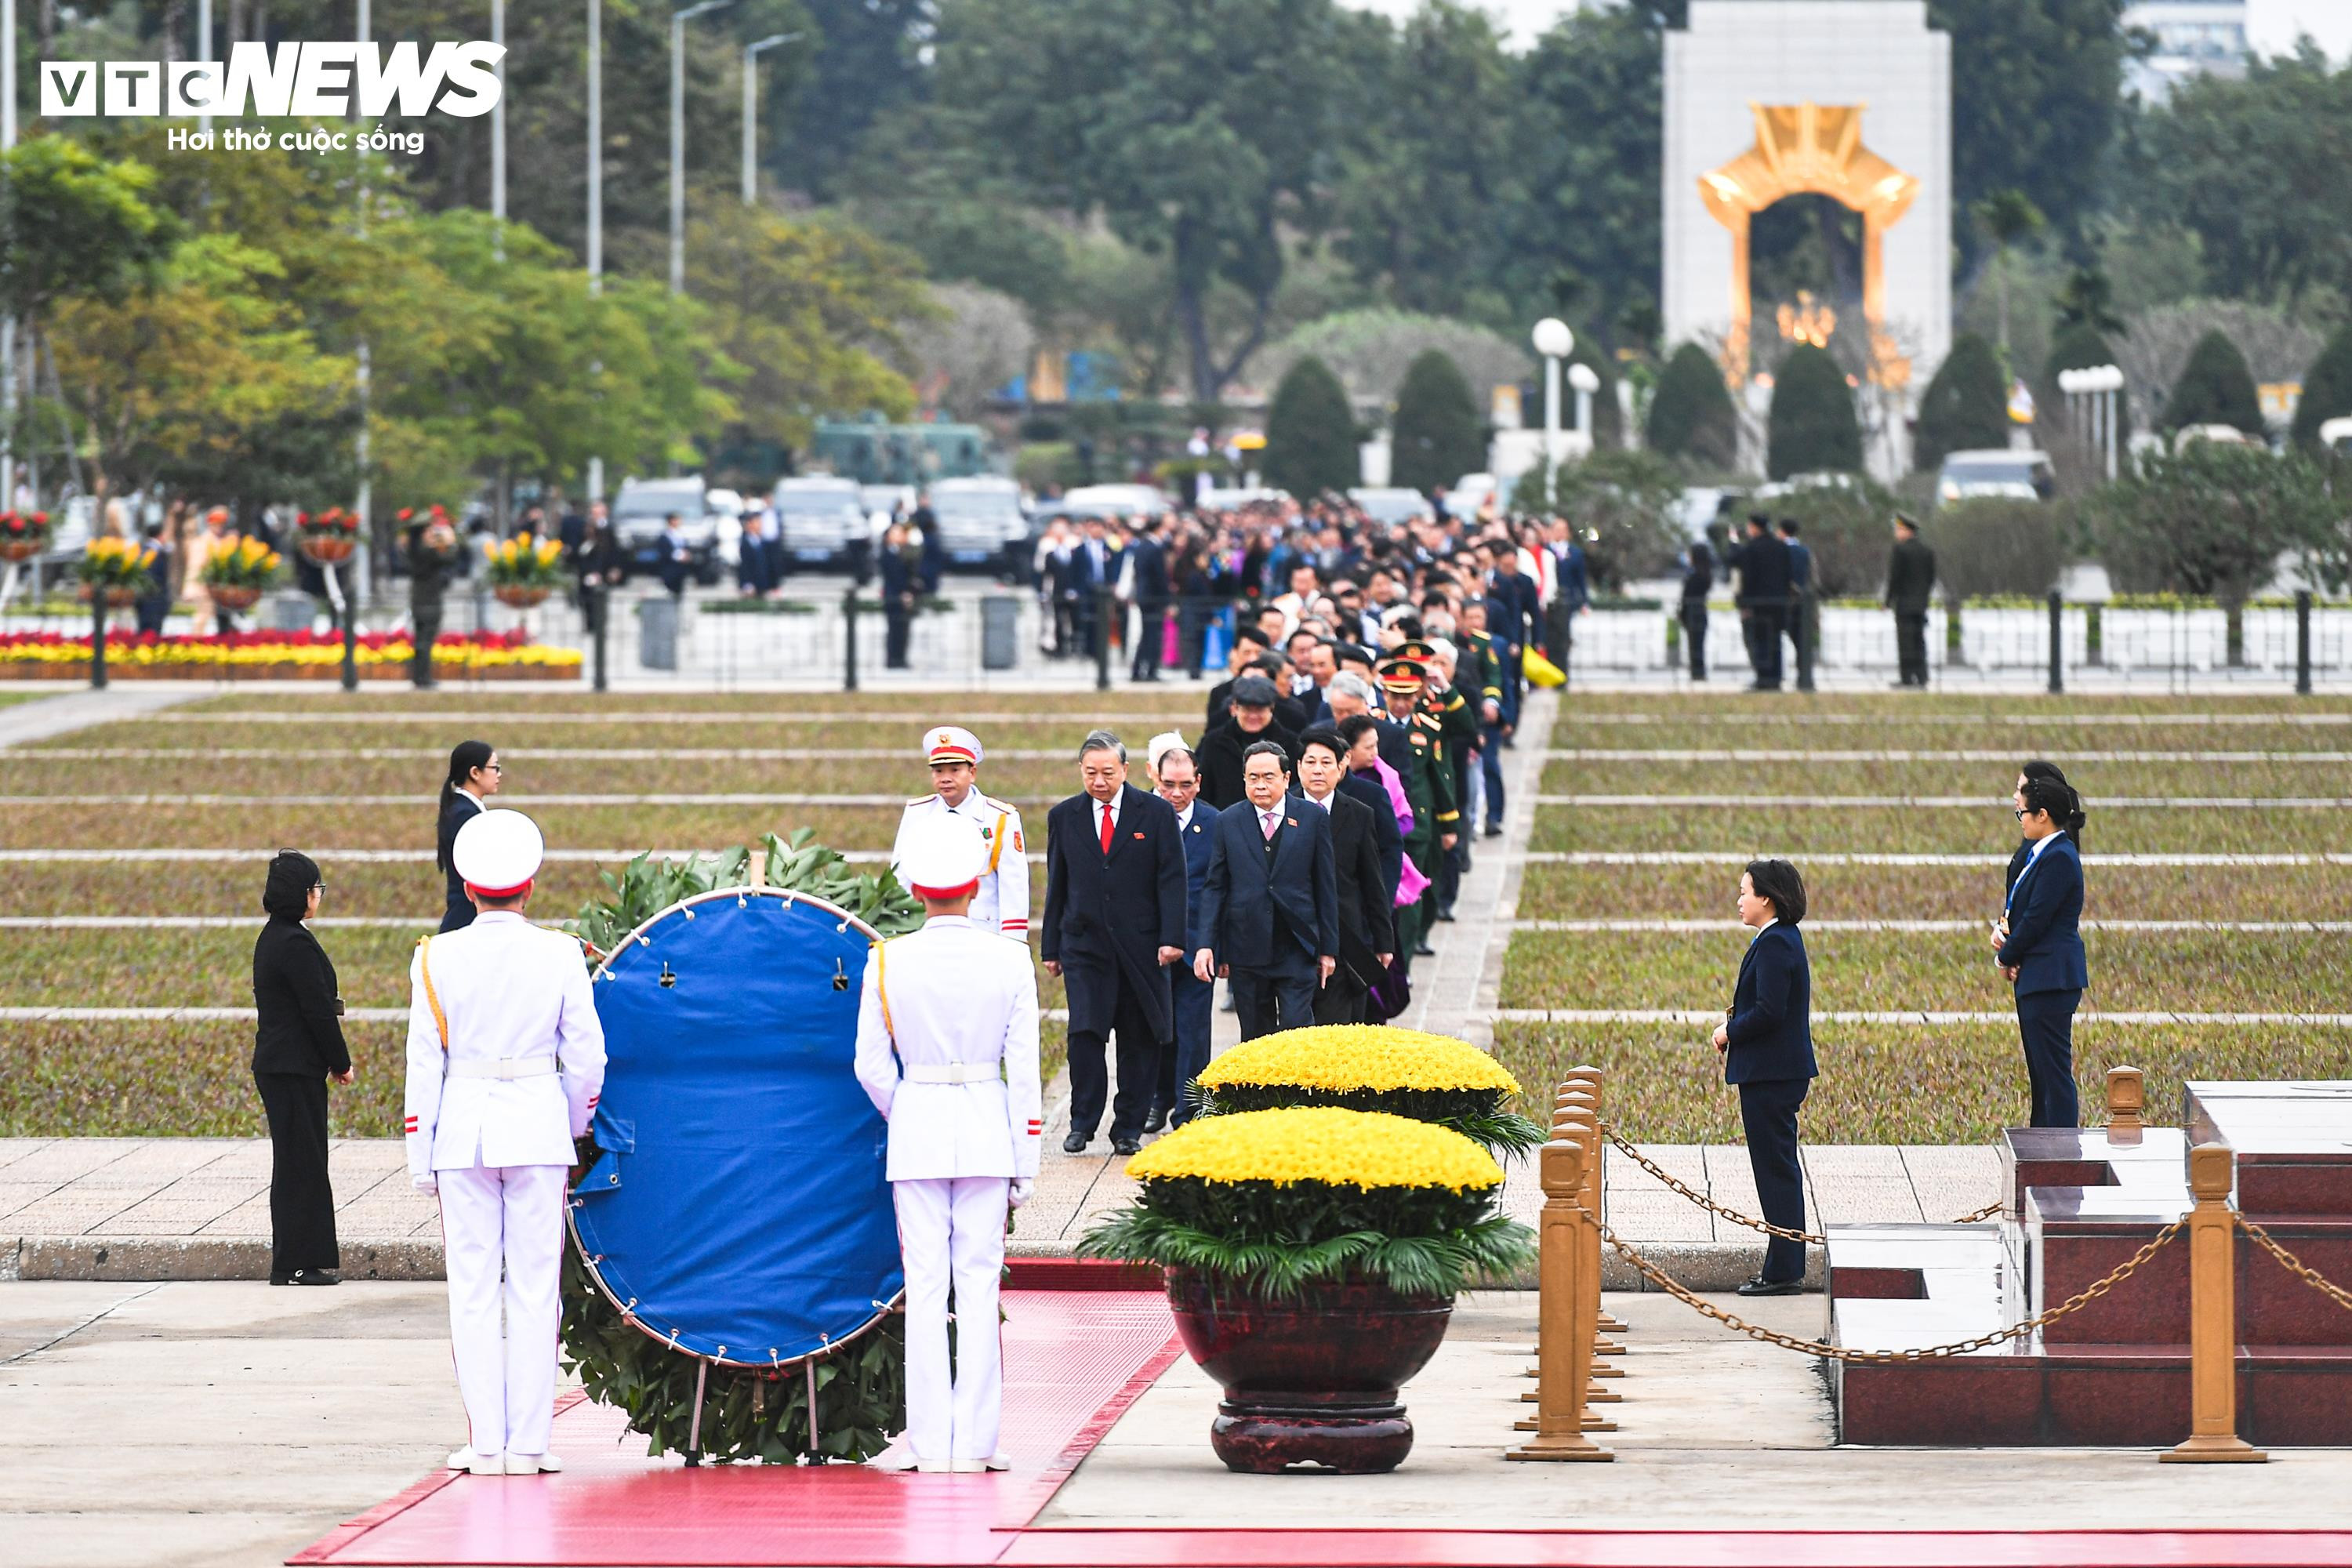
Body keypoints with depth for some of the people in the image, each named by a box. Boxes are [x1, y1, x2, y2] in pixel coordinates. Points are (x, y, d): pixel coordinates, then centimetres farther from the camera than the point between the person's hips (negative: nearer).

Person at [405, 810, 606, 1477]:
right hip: (538, 1128, 0)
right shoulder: (559, 955, -3)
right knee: (534, 1290, 3)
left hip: (463, 1128, 0)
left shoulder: (436, 959, -2)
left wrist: (421, 1158, 4)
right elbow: (586, 1058, 0)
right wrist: (576, 1122, 19)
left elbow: (424, 1064, -1)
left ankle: (485, 1443, 2)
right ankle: (528, 1442, 0)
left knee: (472, 1291, 4)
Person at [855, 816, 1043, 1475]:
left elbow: (871, 1067, -2)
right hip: (987, 1125, 0)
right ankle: (974, 1440, 2)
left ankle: (930, 1440, 1)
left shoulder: (889, 962, -4)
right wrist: (1026, 1162, 5)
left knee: (925, 1284, 3)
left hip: (916, 1125, 0)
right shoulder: (1009, 963, -3)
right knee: (979, 1283, 3)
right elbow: (1024, 1071, -1)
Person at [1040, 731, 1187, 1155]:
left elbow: (1171, 879, -1)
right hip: (1084, 943, 1)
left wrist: (1171, 938, -10)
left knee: (1140, 1040, 3)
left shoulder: (1156, 813, 1)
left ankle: (1129, 1127, 12)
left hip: (1140, 945, -1)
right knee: (1084, 1033, -10)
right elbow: (1056, 886, 11)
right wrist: (1051, 947, 9)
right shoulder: (1064, 817, 8)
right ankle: (1083, 1124, 1)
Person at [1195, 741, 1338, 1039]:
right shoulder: (1228, 822, 6)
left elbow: (1326, 887, 5)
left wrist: (1328, 948, 3)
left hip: (1297, 950, -2)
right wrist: (1206, 945, -2)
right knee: (1255, 1040, 6)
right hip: (1247, 952, 2)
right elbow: (1215, 887, 7)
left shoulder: (1313, 819, 3)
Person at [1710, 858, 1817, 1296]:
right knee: (1779, 1166, 14)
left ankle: (1783, 1272, -3)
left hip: (1770, 1075, -11)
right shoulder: (1782, 939, 14)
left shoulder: (1774, 944, -18)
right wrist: (1735, 1021, 7)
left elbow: (1769, 1012, -24)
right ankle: (1785, 1267, 19)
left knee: (1776, 1166, -6)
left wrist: (1730, 1033, -9)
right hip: (1775, 1070, 11)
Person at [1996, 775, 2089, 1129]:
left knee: (2054, 1068, -7)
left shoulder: (2058, 859, -18)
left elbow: (2037, 919, -18)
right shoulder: (2043, 854, 14)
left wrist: (2006, 957, -6)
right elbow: (2025, 911, 18)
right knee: (2041, 1069, 16)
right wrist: (2004, 929, -2)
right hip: (2038, 977, 11)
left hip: (2051, 977, -11)